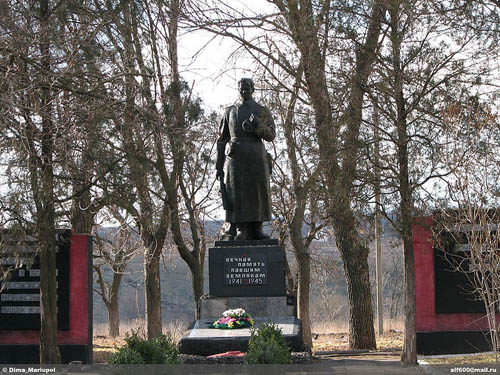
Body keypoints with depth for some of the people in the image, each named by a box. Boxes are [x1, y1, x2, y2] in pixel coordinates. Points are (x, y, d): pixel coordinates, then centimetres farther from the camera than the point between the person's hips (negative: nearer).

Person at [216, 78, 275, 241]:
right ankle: (239, 231, -4)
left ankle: (255, 230, 10)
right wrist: (219, 163, 5)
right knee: (236, 196, -6)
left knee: (257, 195, 2)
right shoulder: (230, 111, 11)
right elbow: (222, 139, 12)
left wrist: (257, 125, -22)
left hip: (256, 158, 1)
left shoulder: (263, 111, 8)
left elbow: (270, 135, -1)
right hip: (236, 158, 0)